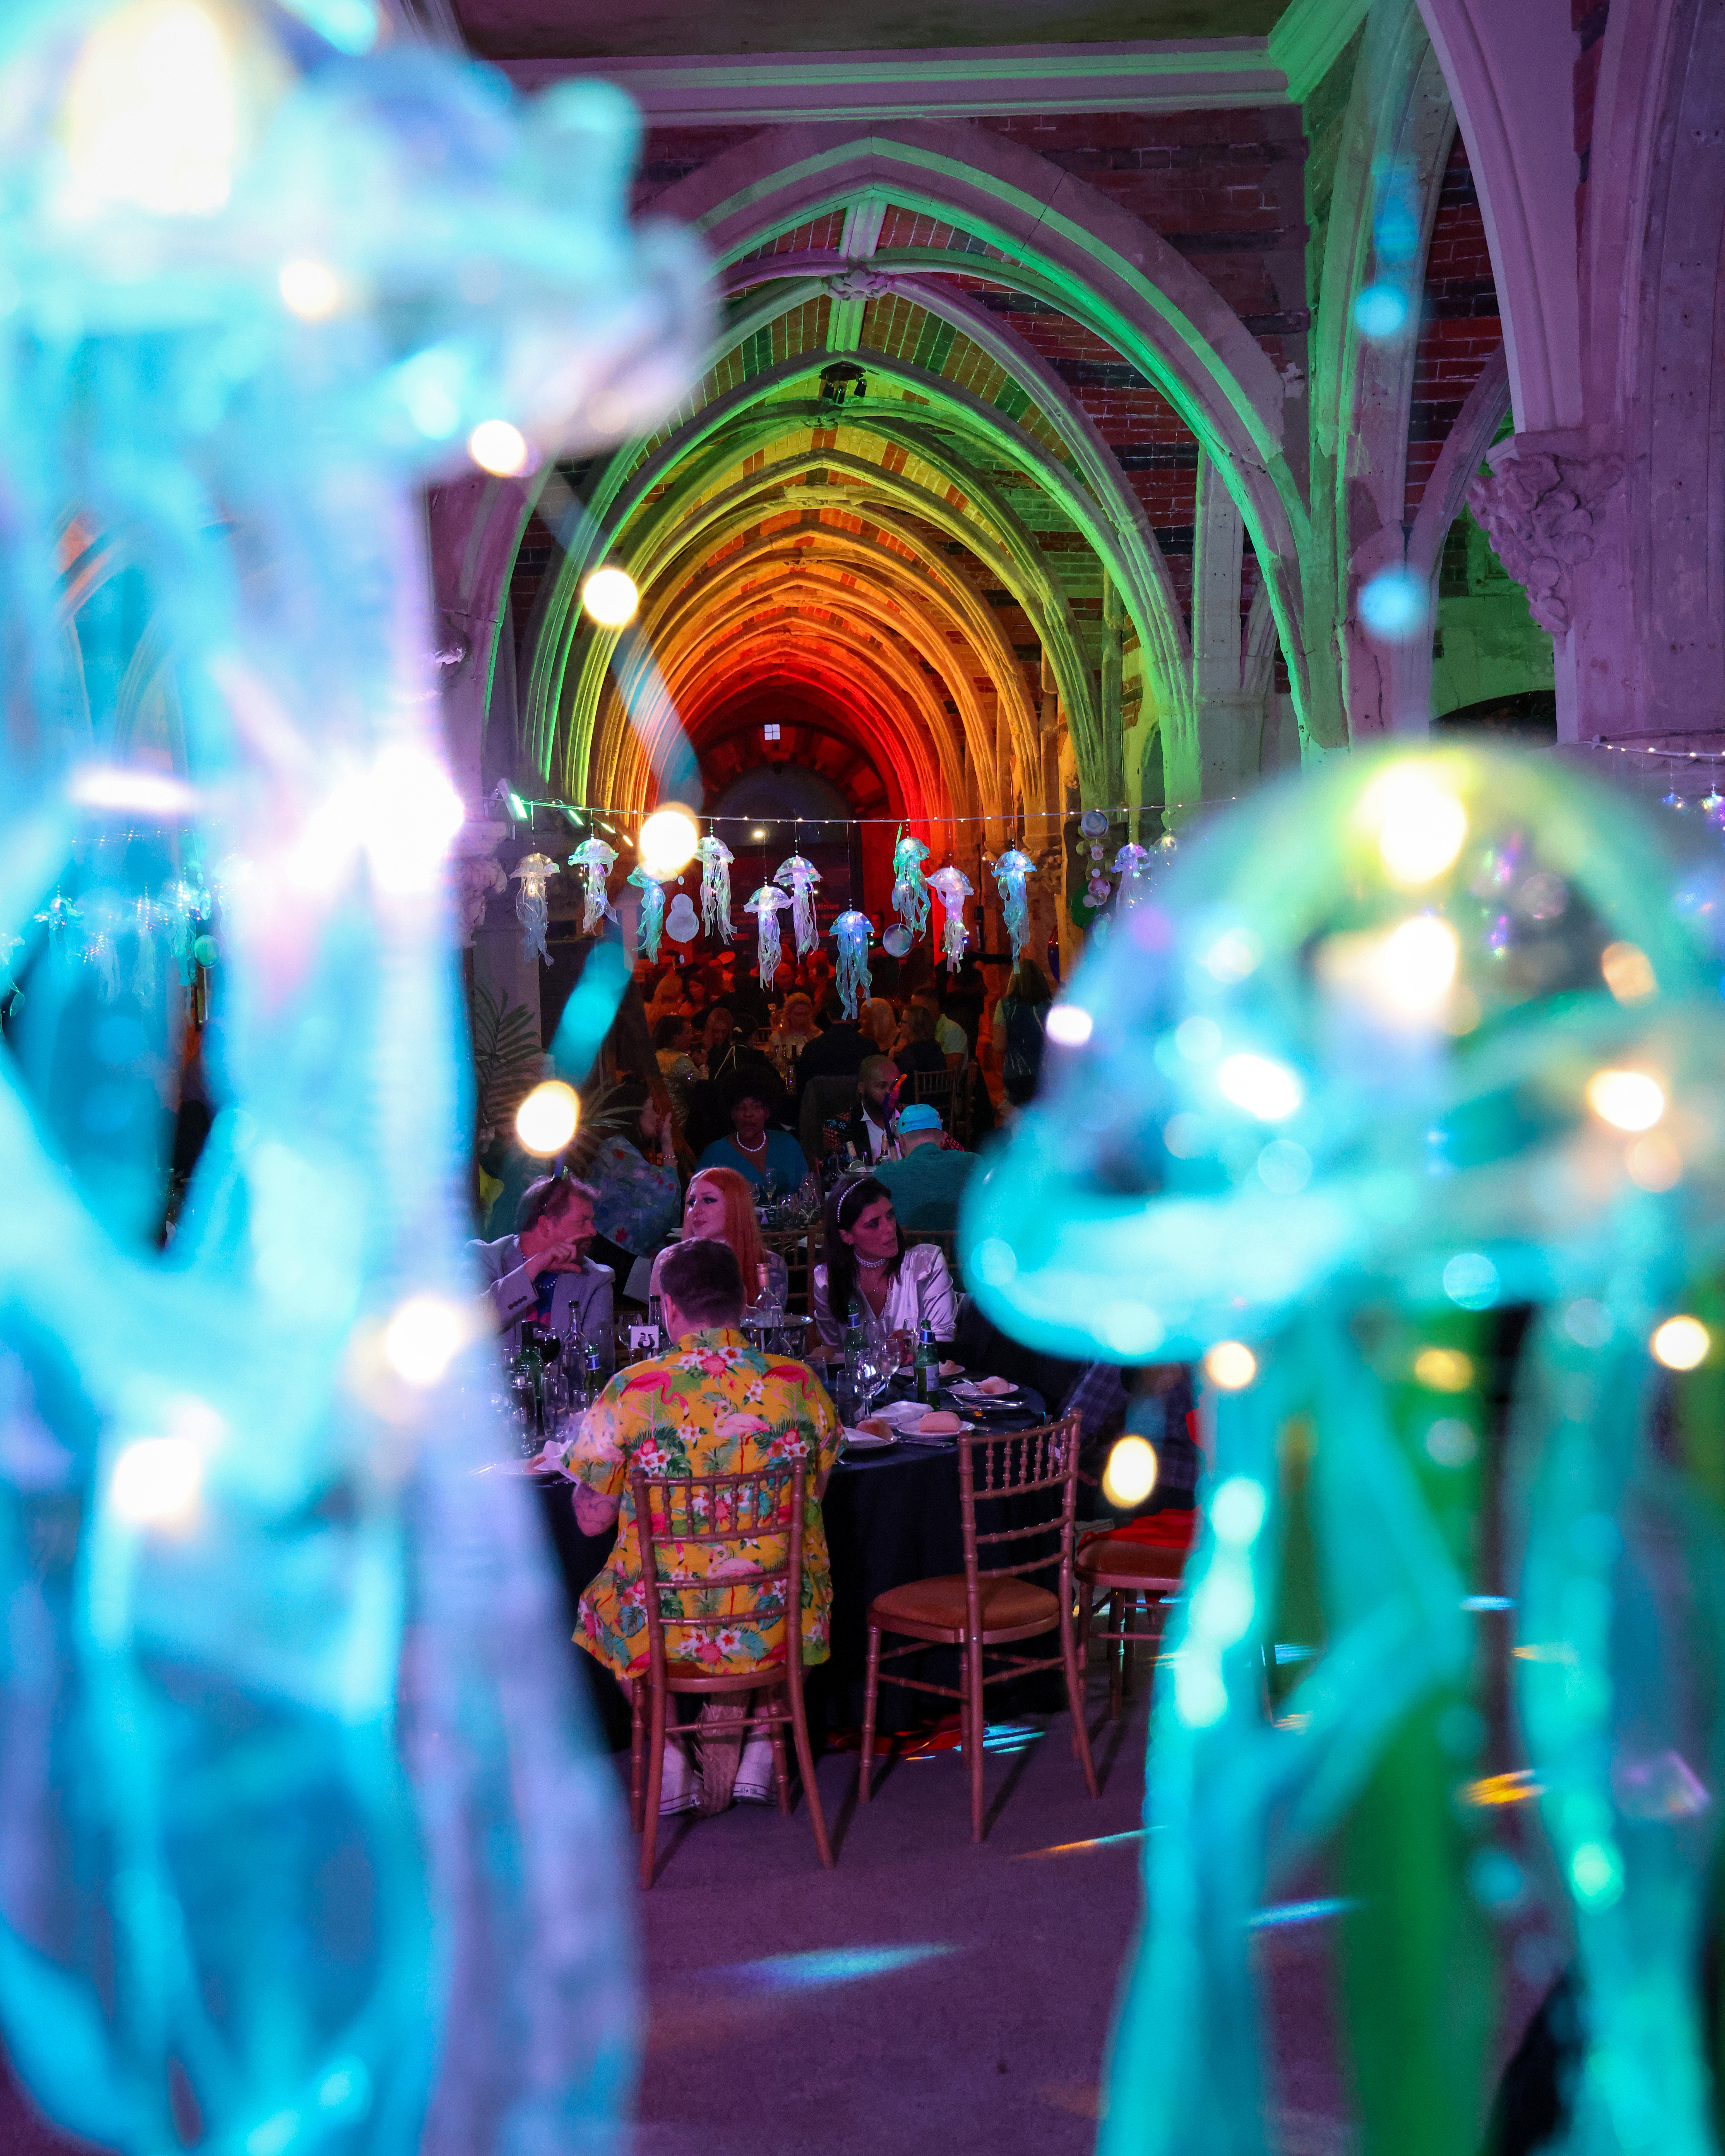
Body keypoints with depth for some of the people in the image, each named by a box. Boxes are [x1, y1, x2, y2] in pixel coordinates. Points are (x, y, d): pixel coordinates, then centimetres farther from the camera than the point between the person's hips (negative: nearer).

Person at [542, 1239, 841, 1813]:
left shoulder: (630, 1393, -15)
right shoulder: (799, 1385, -8)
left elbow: (592, 1520, -5)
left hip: (663, 1629, -1)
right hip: (780, 1625, 2)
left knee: (602, 1600, 33)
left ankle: (670, 1760, 26)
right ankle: (760, 1749, 29)